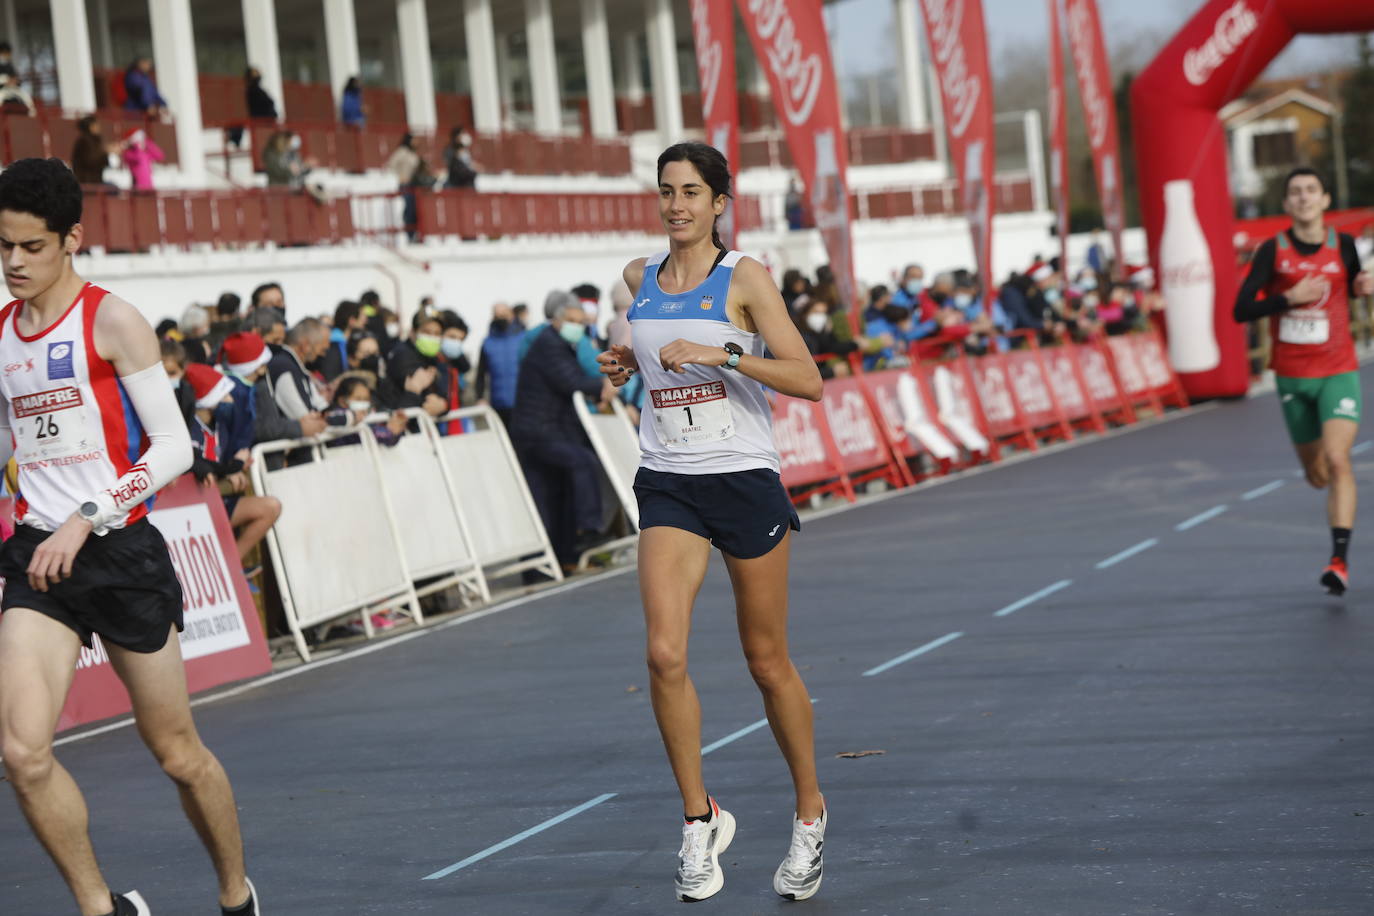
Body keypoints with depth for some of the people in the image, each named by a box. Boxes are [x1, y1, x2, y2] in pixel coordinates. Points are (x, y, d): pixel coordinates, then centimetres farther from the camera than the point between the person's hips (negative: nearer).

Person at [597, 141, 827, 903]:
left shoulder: (744, 278, -7)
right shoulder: (640, 278, 8)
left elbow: (807, 380, -14)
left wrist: (721, 354, -24)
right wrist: (629, 362, 6)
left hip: (745, 479, -3)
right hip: (668, 487, 3)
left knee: (767, 662, 7)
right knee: (665, 653, -14)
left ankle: (810, 813, 27)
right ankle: (700, 819, 2)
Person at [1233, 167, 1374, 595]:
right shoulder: (1273, 251, -5)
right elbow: (1241, 310, -9)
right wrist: (1289, 298, -21)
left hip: (1338, 372, -1)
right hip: (1292, 376, 1)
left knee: (1337, 460, -20)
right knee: (1316, 474, 11)